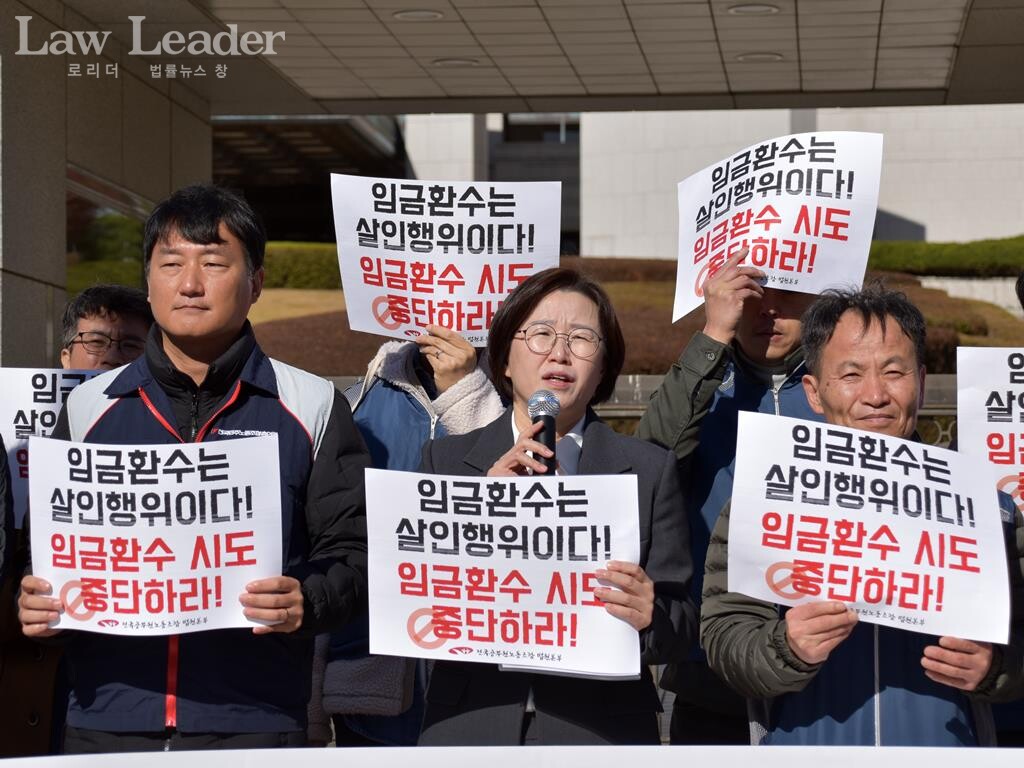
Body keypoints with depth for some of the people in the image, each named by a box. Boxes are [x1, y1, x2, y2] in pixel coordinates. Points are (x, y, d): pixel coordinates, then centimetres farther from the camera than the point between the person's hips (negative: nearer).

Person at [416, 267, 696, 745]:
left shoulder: (649, 470, 5)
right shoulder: (447, 460, 6)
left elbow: (680, 627, 2)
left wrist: (649, 618, -20)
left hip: (599, 729, 0)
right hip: (470, 726, 0)